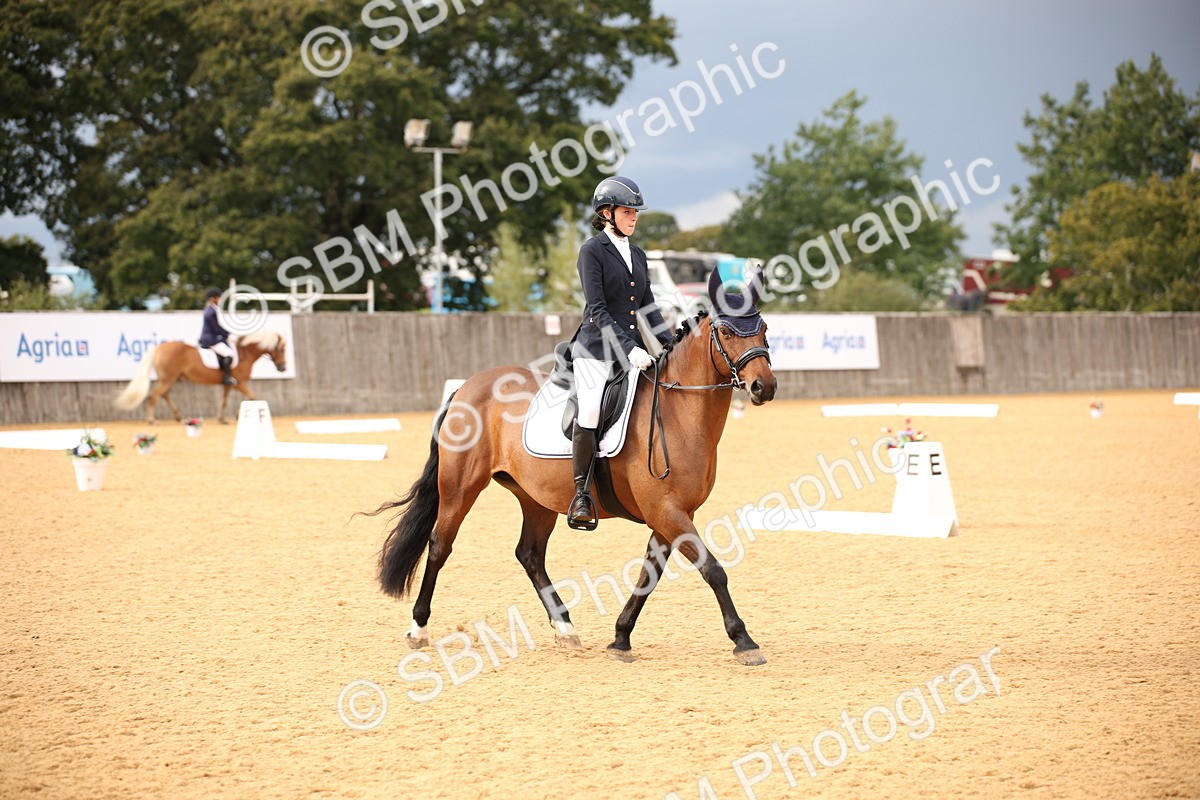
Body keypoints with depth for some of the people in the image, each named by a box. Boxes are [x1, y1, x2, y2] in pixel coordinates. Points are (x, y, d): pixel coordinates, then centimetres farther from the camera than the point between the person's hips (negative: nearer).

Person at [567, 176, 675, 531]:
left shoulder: (638, 255, 17)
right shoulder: (592, 250, -4)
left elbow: (649, 308, 17)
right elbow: (597, 310, -12)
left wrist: (671, 345, 3)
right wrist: (628, 349, -20)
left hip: (632, 348, 7)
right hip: (596, 348, -7)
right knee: (591, 412, -26)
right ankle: (581, 494, -16)